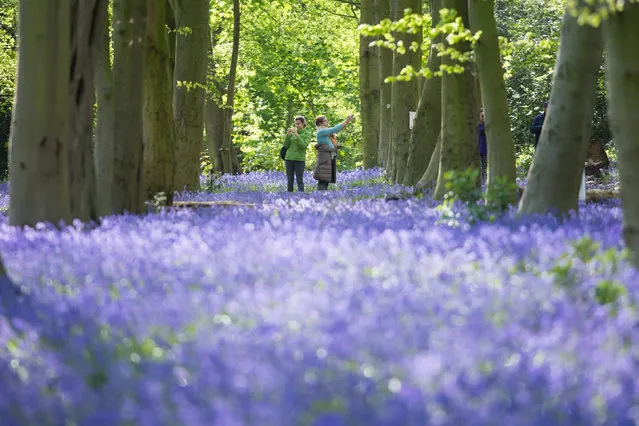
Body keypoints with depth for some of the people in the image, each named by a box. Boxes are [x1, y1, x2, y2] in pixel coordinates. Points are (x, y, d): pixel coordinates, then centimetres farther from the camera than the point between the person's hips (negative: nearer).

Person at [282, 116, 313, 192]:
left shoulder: (308, 134, -2)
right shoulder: (293, 133, 10)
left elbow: (304, 146, -17)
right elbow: (286, 145, 3)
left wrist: (296, 135, -25)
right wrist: (288, 134, -11)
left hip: (299, 159, -4)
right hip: (289, 158, 4)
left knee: (299, 181, -7)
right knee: (289, 181, 3)